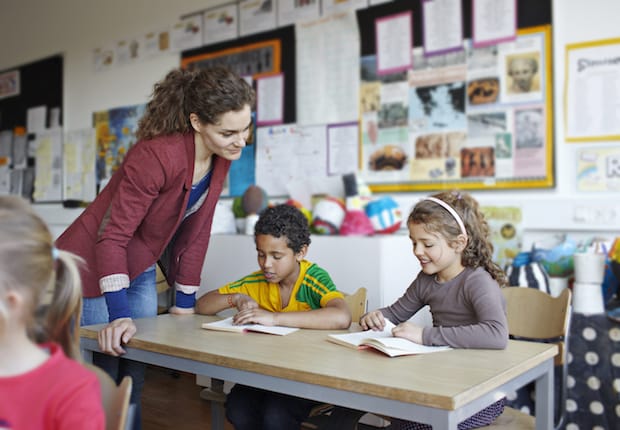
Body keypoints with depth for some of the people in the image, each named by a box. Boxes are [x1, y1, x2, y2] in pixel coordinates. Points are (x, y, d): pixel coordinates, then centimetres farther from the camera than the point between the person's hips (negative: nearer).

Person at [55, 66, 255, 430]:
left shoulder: (221, 157, -7)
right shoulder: (158, 155, -29)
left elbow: (196, 231, 1)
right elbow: (112, 235, -26)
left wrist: (185, 303, 5)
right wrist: (119, 314, -31)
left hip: (140, 271, 7)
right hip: (92, 266, -6)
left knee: (133, 378, 12)